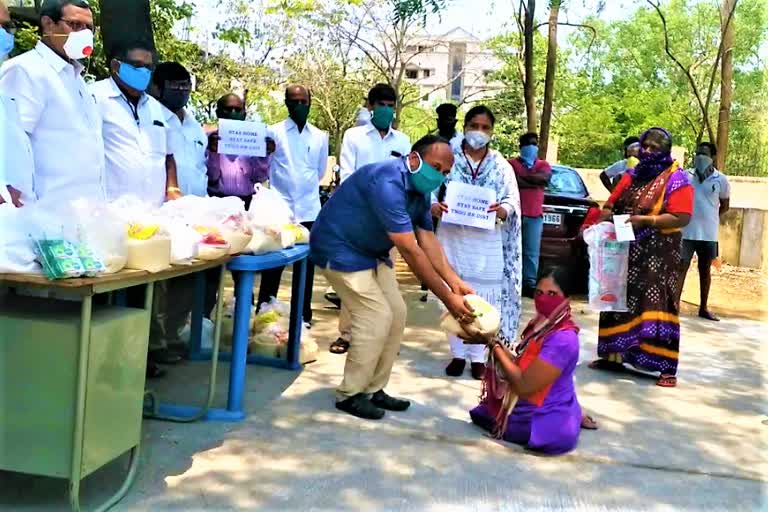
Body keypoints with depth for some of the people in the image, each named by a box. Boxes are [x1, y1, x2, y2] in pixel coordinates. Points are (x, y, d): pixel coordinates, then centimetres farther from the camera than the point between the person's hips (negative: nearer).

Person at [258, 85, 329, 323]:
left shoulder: (320, 136, 10)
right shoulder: (273, 132, 1)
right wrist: (282, 185, 5)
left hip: (309, 210, 3)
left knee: (307, 265, 8)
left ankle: (303, 314, 18)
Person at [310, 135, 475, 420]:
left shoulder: (420, 191, 0)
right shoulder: (388, 183, -32)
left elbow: (428, 241, -5)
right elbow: (410, 251, -35)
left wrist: (454, 282, -19)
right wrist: (447, 298, -33)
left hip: (372, 252, 10)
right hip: (340, 249, -10)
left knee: (396, 314, 5)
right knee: (376, 317, -13)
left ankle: (373, 389, 16)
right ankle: (349, 394, 1)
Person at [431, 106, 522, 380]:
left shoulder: (501, 166, 8)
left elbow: (513, 200, 1)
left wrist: (503, 210, -23)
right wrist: (433, 206, -23)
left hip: (487, 244, 0)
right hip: (453, 238, 0)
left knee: (483, 299, 1)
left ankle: (478, 356, 11)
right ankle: (458, 353, 15)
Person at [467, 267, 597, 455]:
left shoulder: (562, 339, -27)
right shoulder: (544, 325, 2)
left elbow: (524, 385, -27)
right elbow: (522, 365, 5)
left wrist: (494, 345, -20)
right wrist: (493, 341, -8)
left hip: (549, 427, -9)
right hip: (540, 409, 9)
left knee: (480, 414, 6)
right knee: (481, 409, 27)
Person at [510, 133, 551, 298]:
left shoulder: (543, 165, 16)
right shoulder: (512, 164, 7)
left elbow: (544, 177, -6)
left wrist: (522, 177, -4)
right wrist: (534, 181, -7)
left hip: (535, 215, 2)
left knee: (532, 252, 0)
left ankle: (529, 283, 4)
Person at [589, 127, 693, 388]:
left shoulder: (676, 179, -6)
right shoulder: (632, 175, 12)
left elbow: (682, 218, -15)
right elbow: (610, 205, 12)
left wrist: (645, 220, -23)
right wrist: (602, 223, -9)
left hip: (657, 255, -6)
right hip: (626, 251, 6)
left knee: (657, 307, -10)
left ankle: (666, 369, -7)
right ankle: (614, 355, 19)